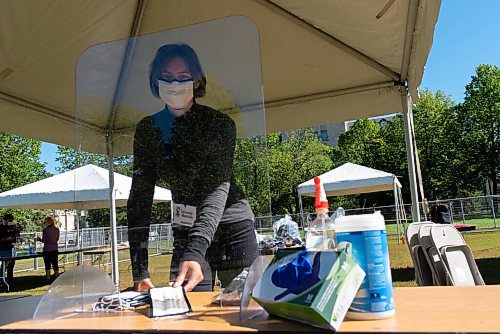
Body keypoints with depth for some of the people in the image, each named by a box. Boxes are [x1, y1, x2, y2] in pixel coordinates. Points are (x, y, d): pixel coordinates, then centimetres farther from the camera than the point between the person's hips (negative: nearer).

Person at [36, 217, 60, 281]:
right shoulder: (57, 229, 1)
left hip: (47, 249, -4)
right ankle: (56, 277, 14)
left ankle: (48, 278, 8)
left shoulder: (45, 230, -13)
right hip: (55, 249, 4)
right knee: (55, 263, 10)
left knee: (47, 264, 7)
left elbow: (44, 240, -10)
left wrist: (39, 239, 9)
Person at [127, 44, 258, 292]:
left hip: (233, 229, -2)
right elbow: (140, 198, -7)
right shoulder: (148, 129, -4)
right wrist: (140, 270, -15)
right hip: (186, 234, 3)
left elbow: (218, 188, -25)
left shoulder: (220, 123, -14)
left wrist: (194, 253, -39)